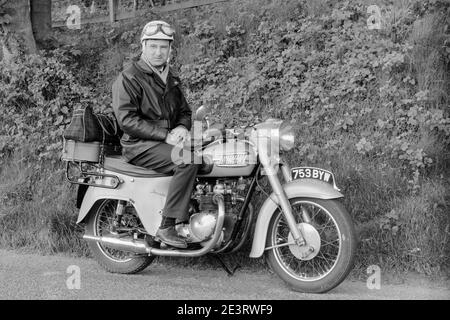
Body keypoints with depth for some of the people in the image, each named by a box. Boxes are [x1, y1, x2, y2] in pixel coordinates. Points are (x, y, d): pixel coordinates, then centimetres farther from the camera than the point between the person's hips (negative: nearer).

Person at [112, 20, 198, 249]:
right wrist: (165, 135, -21)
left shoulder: (170, 78, 19)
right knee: (188, 161, -31)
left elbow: (184, 110, 24)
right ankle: (166, 228, -29)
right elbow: (127, 120, -16)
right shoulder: (129, 78, -7)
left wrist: (182, 127, -1)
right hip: (140, 146, -8)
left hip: (168, 140, 8)